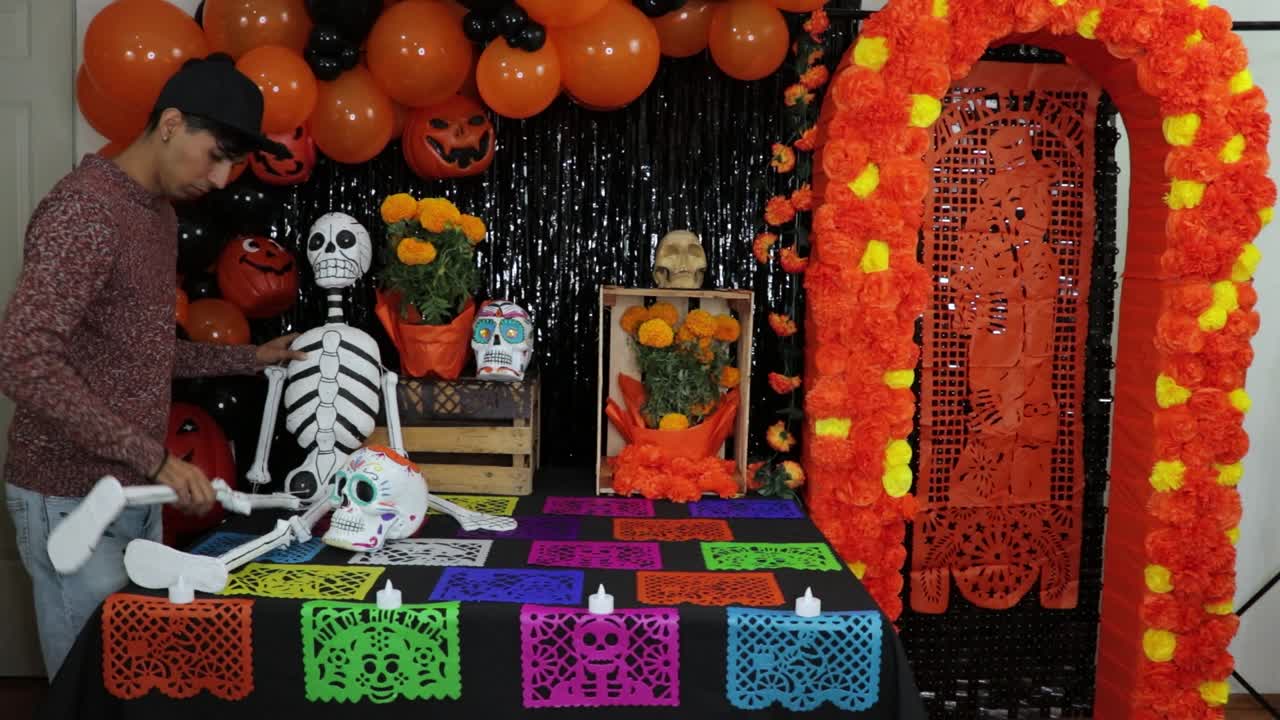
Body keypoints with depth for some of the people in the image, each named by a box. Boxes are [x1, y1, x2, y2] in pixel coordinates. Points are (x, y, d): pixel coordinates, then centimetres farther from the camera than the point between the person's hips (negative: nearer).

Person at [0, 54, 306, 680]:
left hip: (133, 492, 9)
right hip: (71, 498, -8)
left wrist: (249, 359, 12)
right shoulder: (84, 209, -18)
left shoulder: (159, 214, 12)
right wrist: (154, 458, -27)